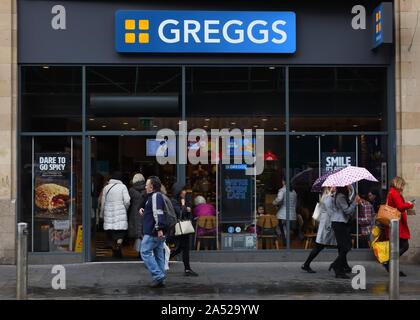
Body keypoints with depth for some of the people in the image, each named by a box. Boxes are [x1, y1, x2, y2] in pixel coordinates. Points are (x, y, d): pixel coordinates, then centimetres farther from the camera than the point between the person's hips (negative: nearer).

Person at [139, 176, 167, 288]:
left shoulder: (155, 196, -14)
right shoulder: (153, 196, 20)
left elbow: (158, 213, -24)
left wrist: (159, 228, -31)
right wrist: (143, 211, 15)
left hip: (153, 232, -10)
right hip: (158, 232, 10)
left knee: (145, 252, -7)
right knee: (158, 255, 10)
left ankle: (158, 276, -11)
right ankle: (160, 280, 12)